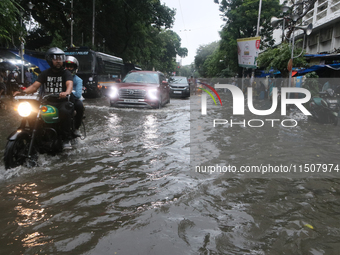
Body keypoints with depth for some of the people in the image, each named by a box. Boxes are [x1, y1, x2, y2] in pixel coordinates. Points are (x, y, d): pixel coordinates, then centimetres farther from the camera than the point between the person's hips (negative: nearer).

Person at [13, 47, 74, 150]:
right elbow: (35, 86, 3)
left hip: (61, 101, -3)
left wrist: (67, 92, -42)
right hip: (46, 102, 4)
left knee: (65, 111, -35)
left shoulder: (66, 73, 4)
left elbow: (69, 84, -18)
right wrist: (23, 92, -17)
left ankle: (66, 139, -23)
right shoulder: (45, 73, 14)